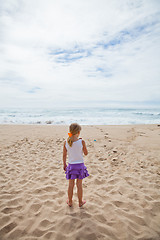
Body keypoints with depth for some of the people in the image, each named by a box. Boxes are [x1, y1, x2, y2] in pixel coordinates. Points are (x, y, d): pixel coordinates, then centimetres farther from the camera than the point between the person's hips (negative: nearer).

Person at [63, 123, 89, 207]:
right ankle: (80, 202, 30)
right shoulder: (81, 142, -16)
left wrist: (64, 164, 14)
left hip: (71, 165, 2)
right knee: (79, 185, 14)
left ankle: (70, 202, 33)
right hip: (80, 165, -2)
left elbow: (64, 155, 0)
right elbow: (86, 153, -3)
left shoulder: (66, 142, -9)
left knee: (71, 185, 17)